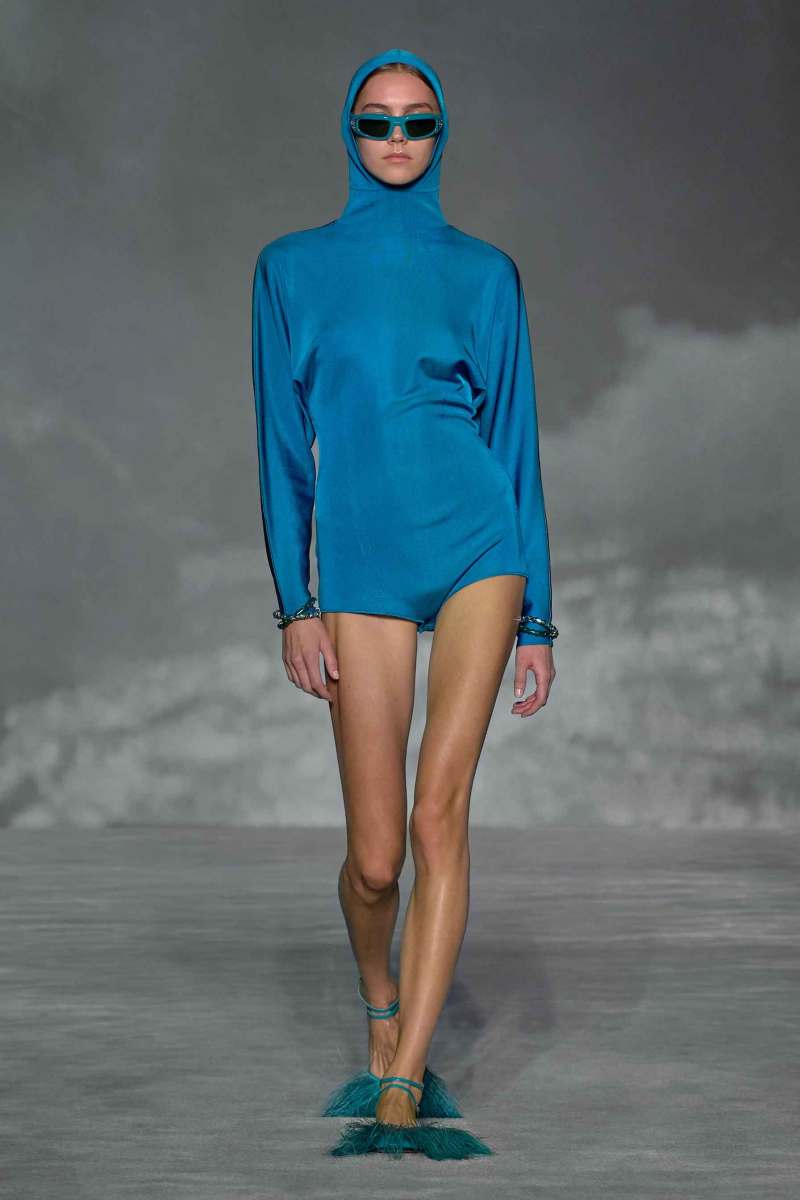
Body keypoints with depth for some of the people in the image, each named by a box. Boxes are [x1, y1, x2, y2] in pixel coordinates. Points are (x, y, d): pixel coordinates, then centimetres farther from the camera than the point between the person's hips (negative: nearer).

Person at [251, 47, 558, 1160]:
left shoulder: (484, 272, 8)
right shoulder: (293, 267, 8)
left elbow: (514, 438, 9)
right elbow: (283, 442, 5)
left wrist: (537, 614, 6)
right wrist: (295, 604, -2)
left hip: (478, 549, 0)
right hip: (362, 568, 0)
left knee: (439, 817, -11)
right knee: (376, 857, 0)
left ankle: (399, 1092, -7)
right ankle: (385, 1016, 32)